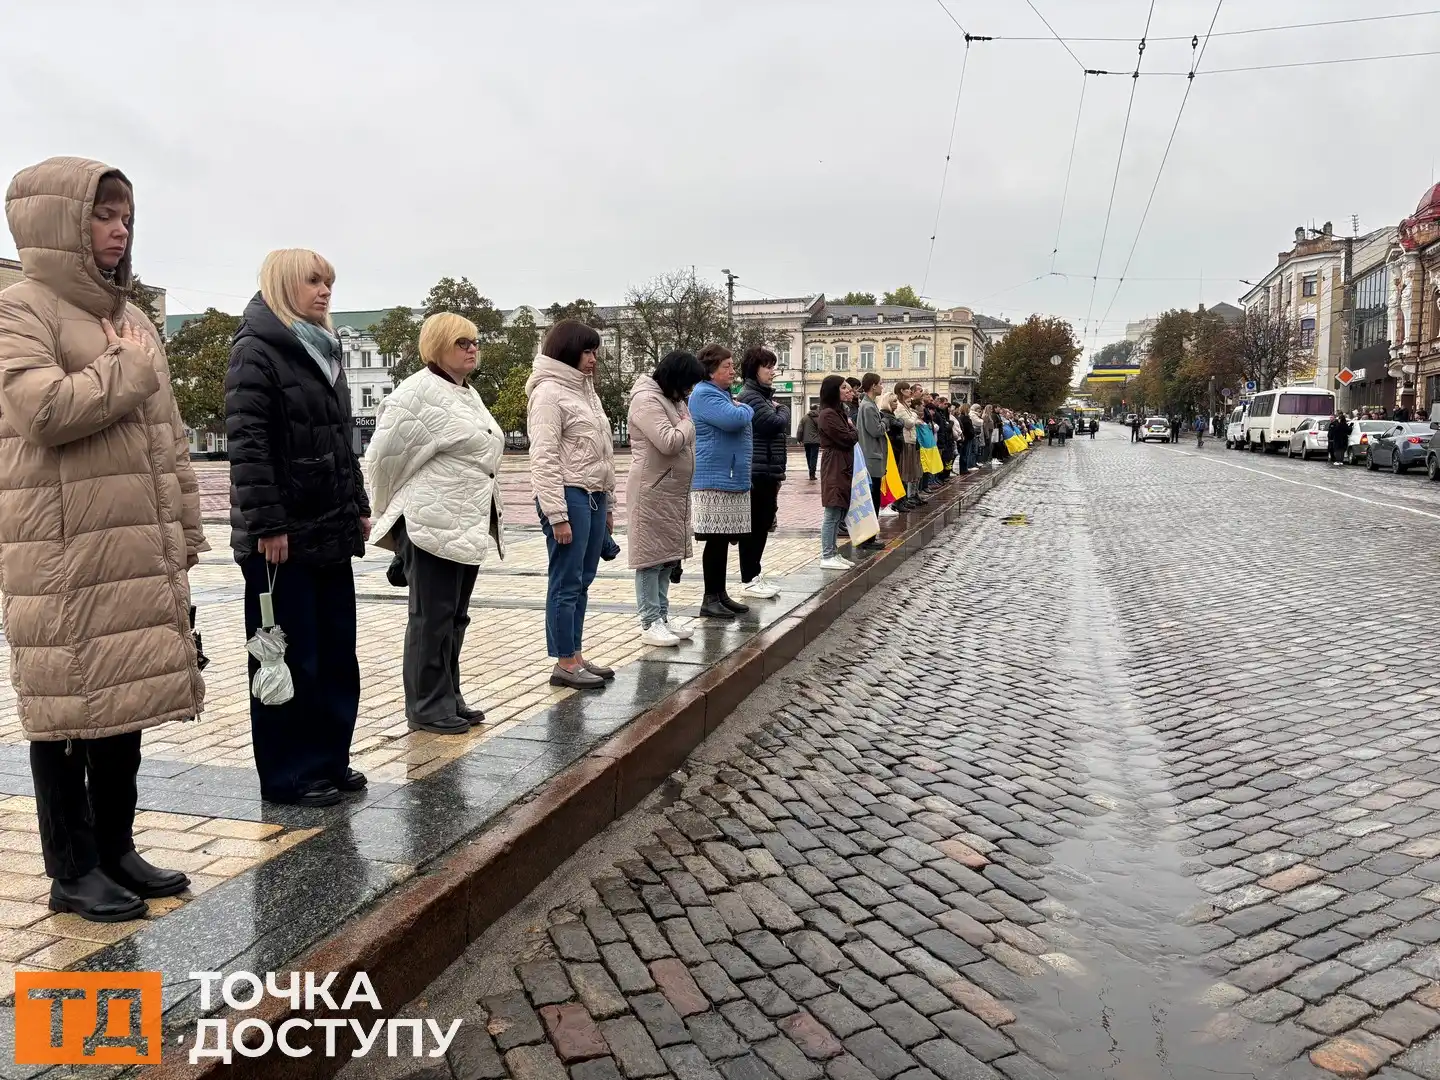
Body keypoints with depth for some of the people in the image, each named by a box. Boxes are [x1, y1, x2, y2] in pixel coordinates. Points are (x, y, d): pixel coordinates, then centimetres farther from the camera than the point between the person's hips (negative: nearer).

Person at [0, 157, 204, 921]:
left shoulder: (129, 317, 18)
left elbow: (167, 432, 19)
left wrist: (185, 527, 15)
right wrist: (130, 368, -8)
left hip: (140, 548, 7)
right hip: (65, 554, -7)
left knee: (127, 698, 12)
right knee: (68, 704, 0)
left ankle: (115, 850, 25)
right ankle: (72, 870, 13)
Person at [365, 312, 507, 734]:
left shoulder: (467, 394, 16)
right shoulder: (417, 393, -13)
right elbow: (385, 455, -12)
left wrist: (487, 518, 18)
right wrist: (393, 510, 1)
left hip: (468, 524, 9)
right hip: (432, 524, -9)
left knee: (455, 617, 14)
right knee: (432, 617, -1)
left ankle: (449, 699, 24)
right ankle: (427, 707, 10)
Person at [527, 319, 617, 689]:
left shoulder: (584, 390, 18)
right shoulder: (549, 392, -9)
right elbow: (543, 460, -16)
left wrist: (608, 504, 19)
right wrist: (557, 516, -20)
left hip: (594, 498, 9)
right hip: (569, 497, -9)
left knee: (582, 582, 12)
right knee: (567, 583, -3)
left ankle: (576, 656, 20)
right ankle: (565, 663, 5)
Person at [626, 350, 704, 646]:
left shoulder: (674, 399, 15)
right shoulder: (646, 400, -16)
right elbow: (668, 442, -23)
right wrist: (686, 424, -8)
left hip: (675, 493, 10)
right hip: (652, 492, -10)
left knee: (667, 556, 13)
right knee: (650, 555, -3)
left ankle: (662, 617, 21)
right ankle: (650, 623, 2)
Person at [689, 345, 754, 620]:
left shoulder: (723, 394, 22)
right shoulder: (704, 394, -11)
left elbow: (739, 428, 33)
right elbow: (734, 418, -24)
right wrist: (745, 408, -4)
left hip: (732, 480, 10)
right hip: (714, 481, -10)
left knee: (723, 540, 12)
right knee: (716, 539, -7)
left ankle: (720, 593, 18)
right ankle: (710, 599, -1)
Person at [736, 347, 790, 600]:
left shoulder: (763, 395, 21)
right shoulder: (750, 396, -11)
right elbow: (775, 423, -22)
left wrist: (778, 472, 13)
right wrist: (783, 410, 2)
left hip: (767, 471, 10)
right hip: (757, 472, -10)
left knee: (763, 525, 12)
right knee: (754, 526, -5)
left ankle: (755, 575, 20)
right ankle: (749, 580, 1)